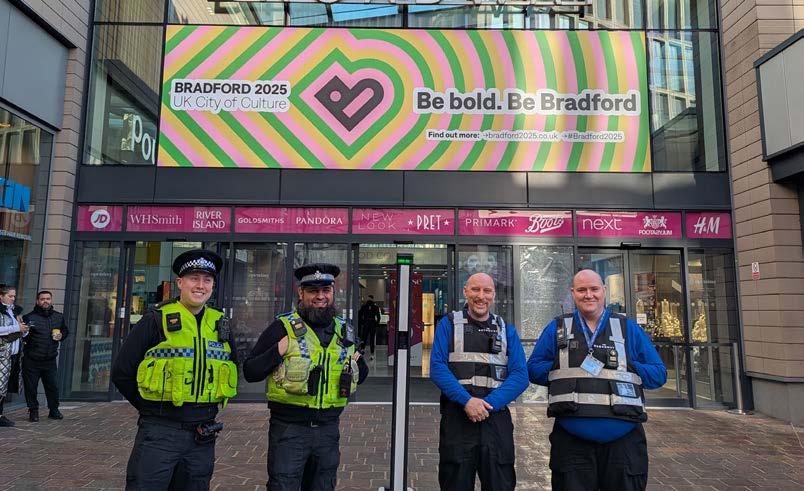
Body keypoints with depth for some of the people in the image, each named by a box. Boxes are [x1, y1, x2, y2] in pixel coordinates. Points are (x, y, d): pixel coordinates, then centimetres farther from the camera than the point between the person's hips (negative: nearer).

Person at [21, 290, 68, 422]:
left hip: (50, 360, 3)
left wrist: (61, 336, 3)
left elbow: (65, 331, 23)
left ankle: (54, 410, 21)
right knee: (31, 388, 5)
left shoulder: (59, 317, 8)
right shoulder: (29, 317, -5)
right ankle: (33, 411, 22)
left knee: (53, 386, 6)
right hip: (31, 360, -3)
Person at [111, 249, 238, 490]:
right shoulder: (156, 320, -6)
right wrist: (150, 408, 2)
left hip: (203, 436, 4)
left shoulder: (221, 325, 7)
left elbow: (231, 371, 19)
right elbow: (122, 372, -3)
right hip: (159, 432, -4)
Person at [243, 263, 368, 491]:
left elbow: (360, 376, 20)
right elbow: (249, 372, -7)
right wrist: (278, 351, -21)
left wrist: (358, 364, -2)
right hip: (289, 428, -4)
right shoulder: (282, 327, -8)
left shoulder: (345, 331, 7)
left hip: (328, 429, 5)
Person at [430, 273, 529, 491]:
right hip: (456, 417, -1)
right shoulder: (448, 324, 7)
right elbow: (437, 367, -4)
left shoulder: (507, 330, 12)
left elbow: (520, 375, 2)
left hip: (496, 417, 1)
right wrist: (466, 400, -16)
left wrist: (489, 404, -12)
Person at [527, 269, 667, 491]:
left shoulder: (629, 329, 10)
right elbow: (534, 369, 7)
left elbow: (659, 374, 9)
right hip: (572, 440, 0)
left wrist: (623, 368, -8)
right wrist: (568, 371, -8)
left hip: (623, 439, 1)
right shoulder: (556, 328, 9)